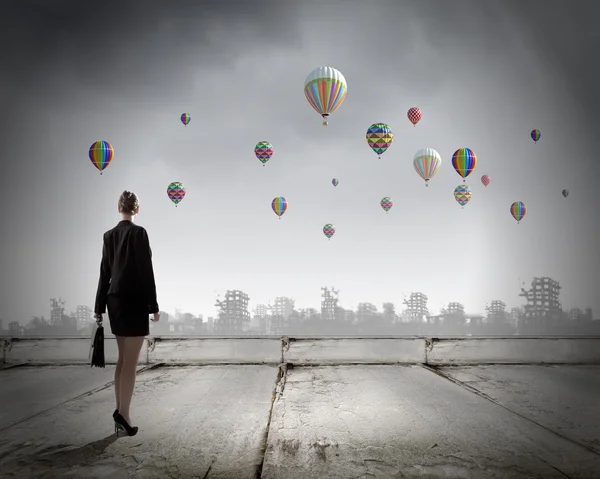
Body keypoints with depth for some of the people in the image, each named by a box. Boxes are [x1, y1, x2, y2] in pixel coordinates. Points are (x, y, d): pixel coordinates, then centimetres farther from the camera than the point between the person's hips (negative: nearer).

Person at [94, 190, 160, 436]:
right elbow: (146, 271, -13)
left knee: (123, 358, 13)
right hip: (134, 301, -7)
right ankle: (123, 413, -4)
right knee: (131, 361, -3)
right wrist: (153, 305, -9)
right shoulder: (138, 232, -10)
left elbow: (105, 272, 11)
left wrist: (99, 307, 15)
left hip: (115, 300, 7)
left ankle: (120, 412, 17)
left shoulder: (109, 235, 9)